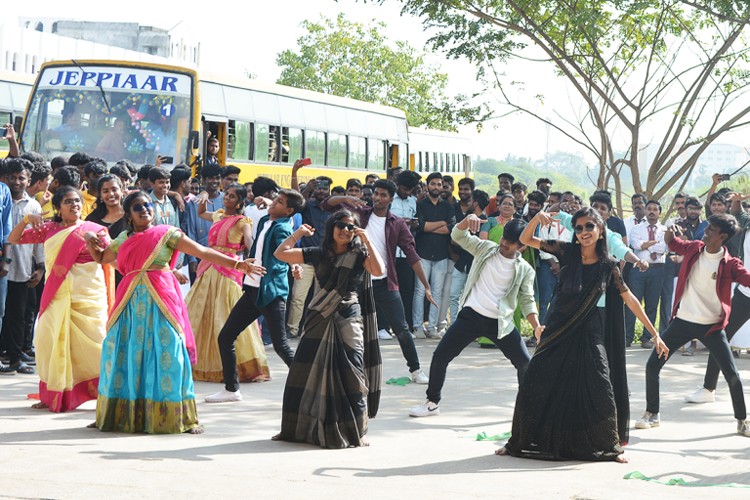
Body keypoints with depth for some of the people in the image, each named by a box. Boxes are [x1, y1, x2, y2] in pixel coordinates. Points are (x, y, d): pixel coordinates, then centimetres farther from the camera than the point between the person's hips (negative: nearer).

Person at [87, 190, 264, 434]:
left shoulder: (166, 234, 3)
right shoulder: (122, 240, 15)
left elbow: (202, 252, -3)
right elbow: (101, 257, 32)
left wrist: (237, 264, -10)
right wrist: (90, 241, 12)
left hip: (161, 303, -4)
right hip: (131, 303, 4)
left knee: (166, 355, -6)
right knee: (124, 354, 3)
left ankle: (177, 418, 0)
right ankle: (119, 415, 15)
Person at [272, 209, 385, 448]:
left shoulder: (359, 255, 2)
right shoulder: (319, 254, 9)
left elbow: (379, 270, -19)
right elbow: (281, 254, 6)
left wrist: (366, 240, -17)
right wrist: (298, 233, 5)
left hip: (348, 322, -3)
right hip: (320, 323, 3)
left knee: (351, 376, -5)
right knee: (305, 374, 3)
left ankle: (357, 432, 5)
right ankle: (297, 428, 14)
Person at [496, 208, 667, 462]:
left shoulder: (608, 266, -2)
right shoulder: (567, 252, -2)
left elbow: (630, 300, 1)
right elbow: (525, 239, -1)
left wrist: (654, 333, -1)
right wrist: (537, 217, -20)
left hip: (590, 334, -1)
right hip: (559, 331, 1)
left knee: (600, 392, -8)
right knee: (534, 386, 1)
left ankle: (610, 446, 11)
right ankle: (519, 442, 17)